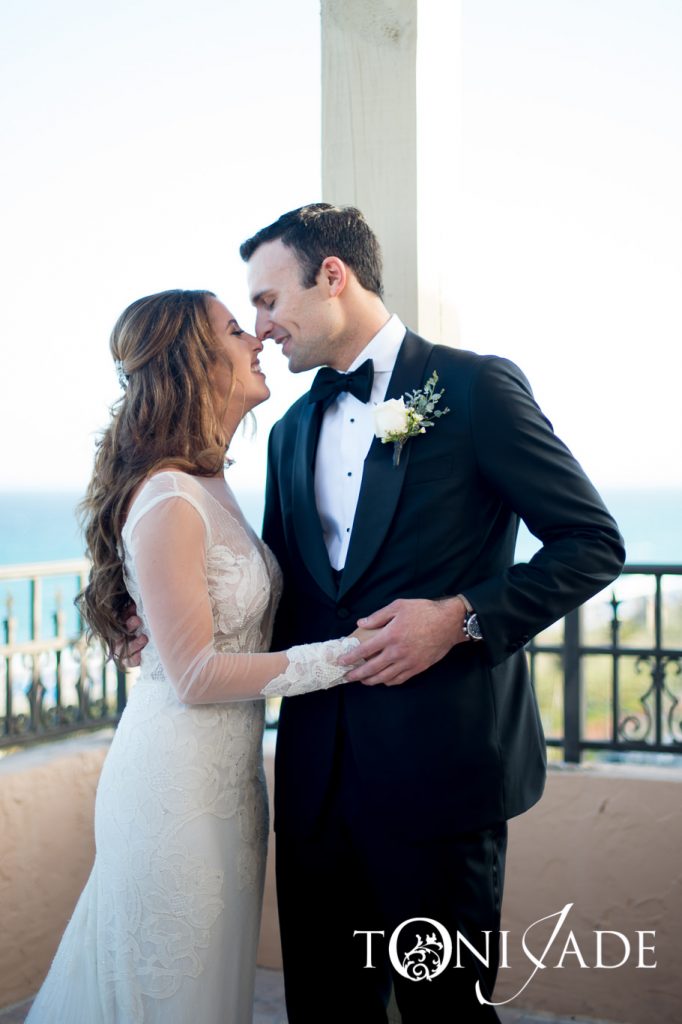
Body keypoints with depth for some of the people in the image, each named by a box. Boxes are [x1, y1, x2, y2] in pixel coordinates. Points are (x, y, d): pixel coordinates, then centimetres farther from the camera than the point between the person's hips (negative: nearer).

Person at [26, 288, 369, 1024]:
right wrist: (340, 656, -20)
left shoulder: (209, 487, 8)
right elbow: (195, 674, -21)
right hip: (179, 782, -9)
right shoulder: (168, 502, -21)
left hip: (226, 771, 9)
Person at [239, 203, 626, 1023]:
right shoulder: (292, 429, 15)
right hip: (319, 765, 6)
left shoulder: (475, 386, -6)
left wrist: (462, 615, -19)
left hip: (437, 762, -6)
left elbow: (593, 542, -8)